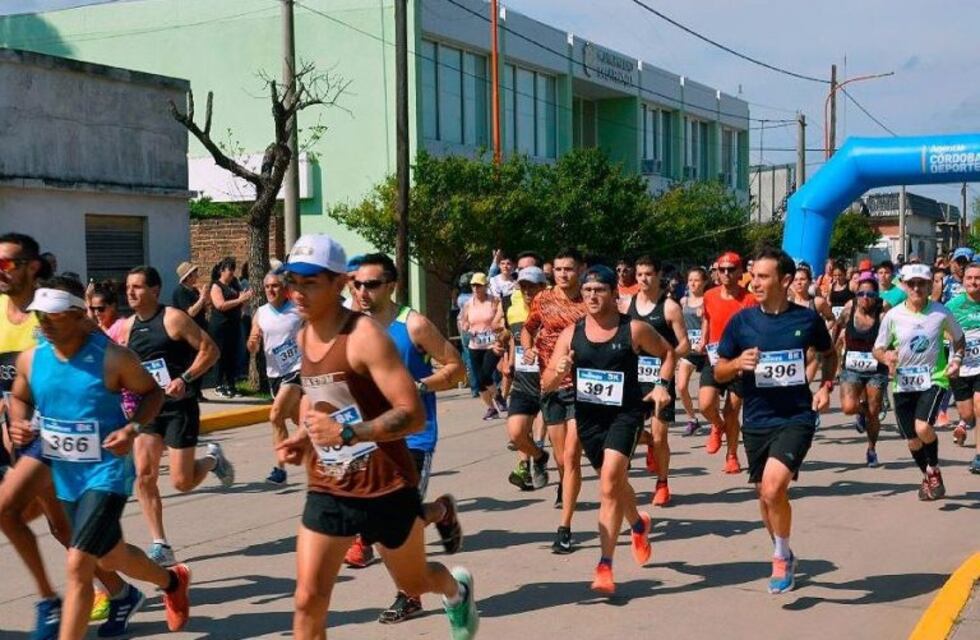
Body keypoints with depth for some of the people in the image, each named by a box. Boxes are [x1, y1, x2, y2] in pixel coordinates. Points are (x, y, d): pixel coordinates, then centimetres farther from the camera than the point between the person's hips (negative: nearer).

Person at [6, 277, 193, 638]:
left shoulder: (113, 358, -17)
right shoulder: (30, 360, -3)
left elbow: (153, 393, -3)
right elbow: (19, 398, 15)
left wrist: (133, 428, -20)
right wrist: (19, 423, -7)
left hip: (106, 472, -6)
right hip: (64, 475, 7)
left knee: (77, 564, -15)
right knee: (107, 556, 23)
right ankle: (172, 582, 51)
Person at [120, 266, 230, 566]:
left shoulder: (173, 318, -11)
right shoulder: (128, 327, 8)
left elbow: (210, 350, -13)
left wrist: (185, 378, -23)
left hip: (179, 407, -6)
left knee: (182, 482, -5)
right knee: (143, 475, -6)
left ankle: (213, 459, 29)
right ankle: (160, 546, 2)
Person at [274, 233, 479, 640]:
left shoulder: (365, 336, -21)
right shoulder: (304, 337, 3)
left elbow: (413, 416, -26)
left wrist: (348, 432, -38)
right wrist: (301, 437, 4)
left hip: (385, 489, -5)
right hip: (327, 490, 6)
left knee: (413, 584, 18)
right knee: (308, 600, -3)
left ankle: (456, 589, 54)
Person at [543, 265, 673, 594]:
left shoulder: (634, 329, -6)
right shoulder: (571, 334, 0)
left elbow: (667, 352, 12)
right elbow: (546, 384, 1)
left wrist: (662, 385, -4)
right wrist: (559, 372, -21)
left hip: (625, 413, -4)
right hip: (587, 415, 4)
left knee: (610, 481, -19)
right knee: (613, 481, 20)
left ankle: (605, 566, -13)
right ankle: (638, 524, 52)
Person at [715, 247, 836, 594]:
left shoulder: (807, 319, -4)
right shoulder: (741, 321, -2)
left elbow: (829, 354, 17)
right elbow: (719, 372, 5)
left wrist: (826, 386, 0)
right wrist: (738, 363, -16)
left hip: (797, 418, -3)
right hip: (757, 421, 3)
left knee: (773, 487, -22)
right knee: (766, 495, 14)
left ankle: (782, 556, 4)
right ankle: (783, 557, 40)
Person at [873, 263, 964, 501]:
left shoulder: (941, 313, -5)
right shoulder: (893, 315, -4)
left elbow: (958, 337, 13)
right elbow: (878, 349, 4)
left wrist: (956, 359, -5)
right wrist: (886, 357, -19)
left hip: (934, 380, -2)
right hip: (903, 384, 2)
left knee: (923, 427, -25)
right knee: (913, 441, 8)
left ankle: (934, 469, 5)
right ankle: (927, 477, 38)